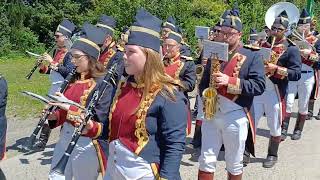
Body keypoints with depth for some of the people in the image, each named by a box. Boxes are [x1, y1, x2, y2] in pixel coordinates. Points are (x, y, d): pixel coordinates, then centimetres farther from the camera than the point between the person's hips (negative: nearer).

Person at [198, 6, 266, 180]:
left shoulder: (252, 56, -4)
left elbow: (259, 85, -14)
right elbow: (204, 82, 17)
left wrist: (229, 81, -24)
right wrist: (205, 97, -5)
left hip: (235, 118, -4)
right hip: (211, 115, 4)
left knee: (234, 165, 11)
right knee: (206, 161, 8)